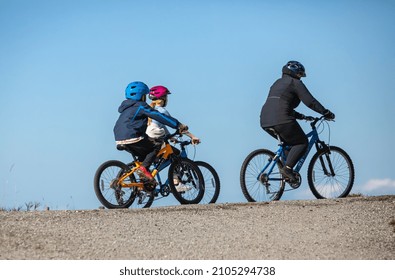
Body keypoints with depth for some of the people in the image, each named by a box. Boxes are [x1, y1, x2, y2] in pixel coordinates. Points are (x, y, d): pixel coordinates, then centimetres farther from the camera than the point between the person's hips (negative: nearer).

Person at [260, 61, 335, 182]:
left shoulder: (278, 83, 29)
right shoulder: (295, 83, 3)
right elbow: (310, 102, -5)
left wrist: (300, 116, 37)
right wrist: (326, 113, 1)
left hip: (265, 121, 9)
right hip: (281, 121, -9)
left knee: (291, 142, 25)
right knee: (302, 142, 2)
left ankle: (285, 169, 12)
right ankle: (287, 168, -14)